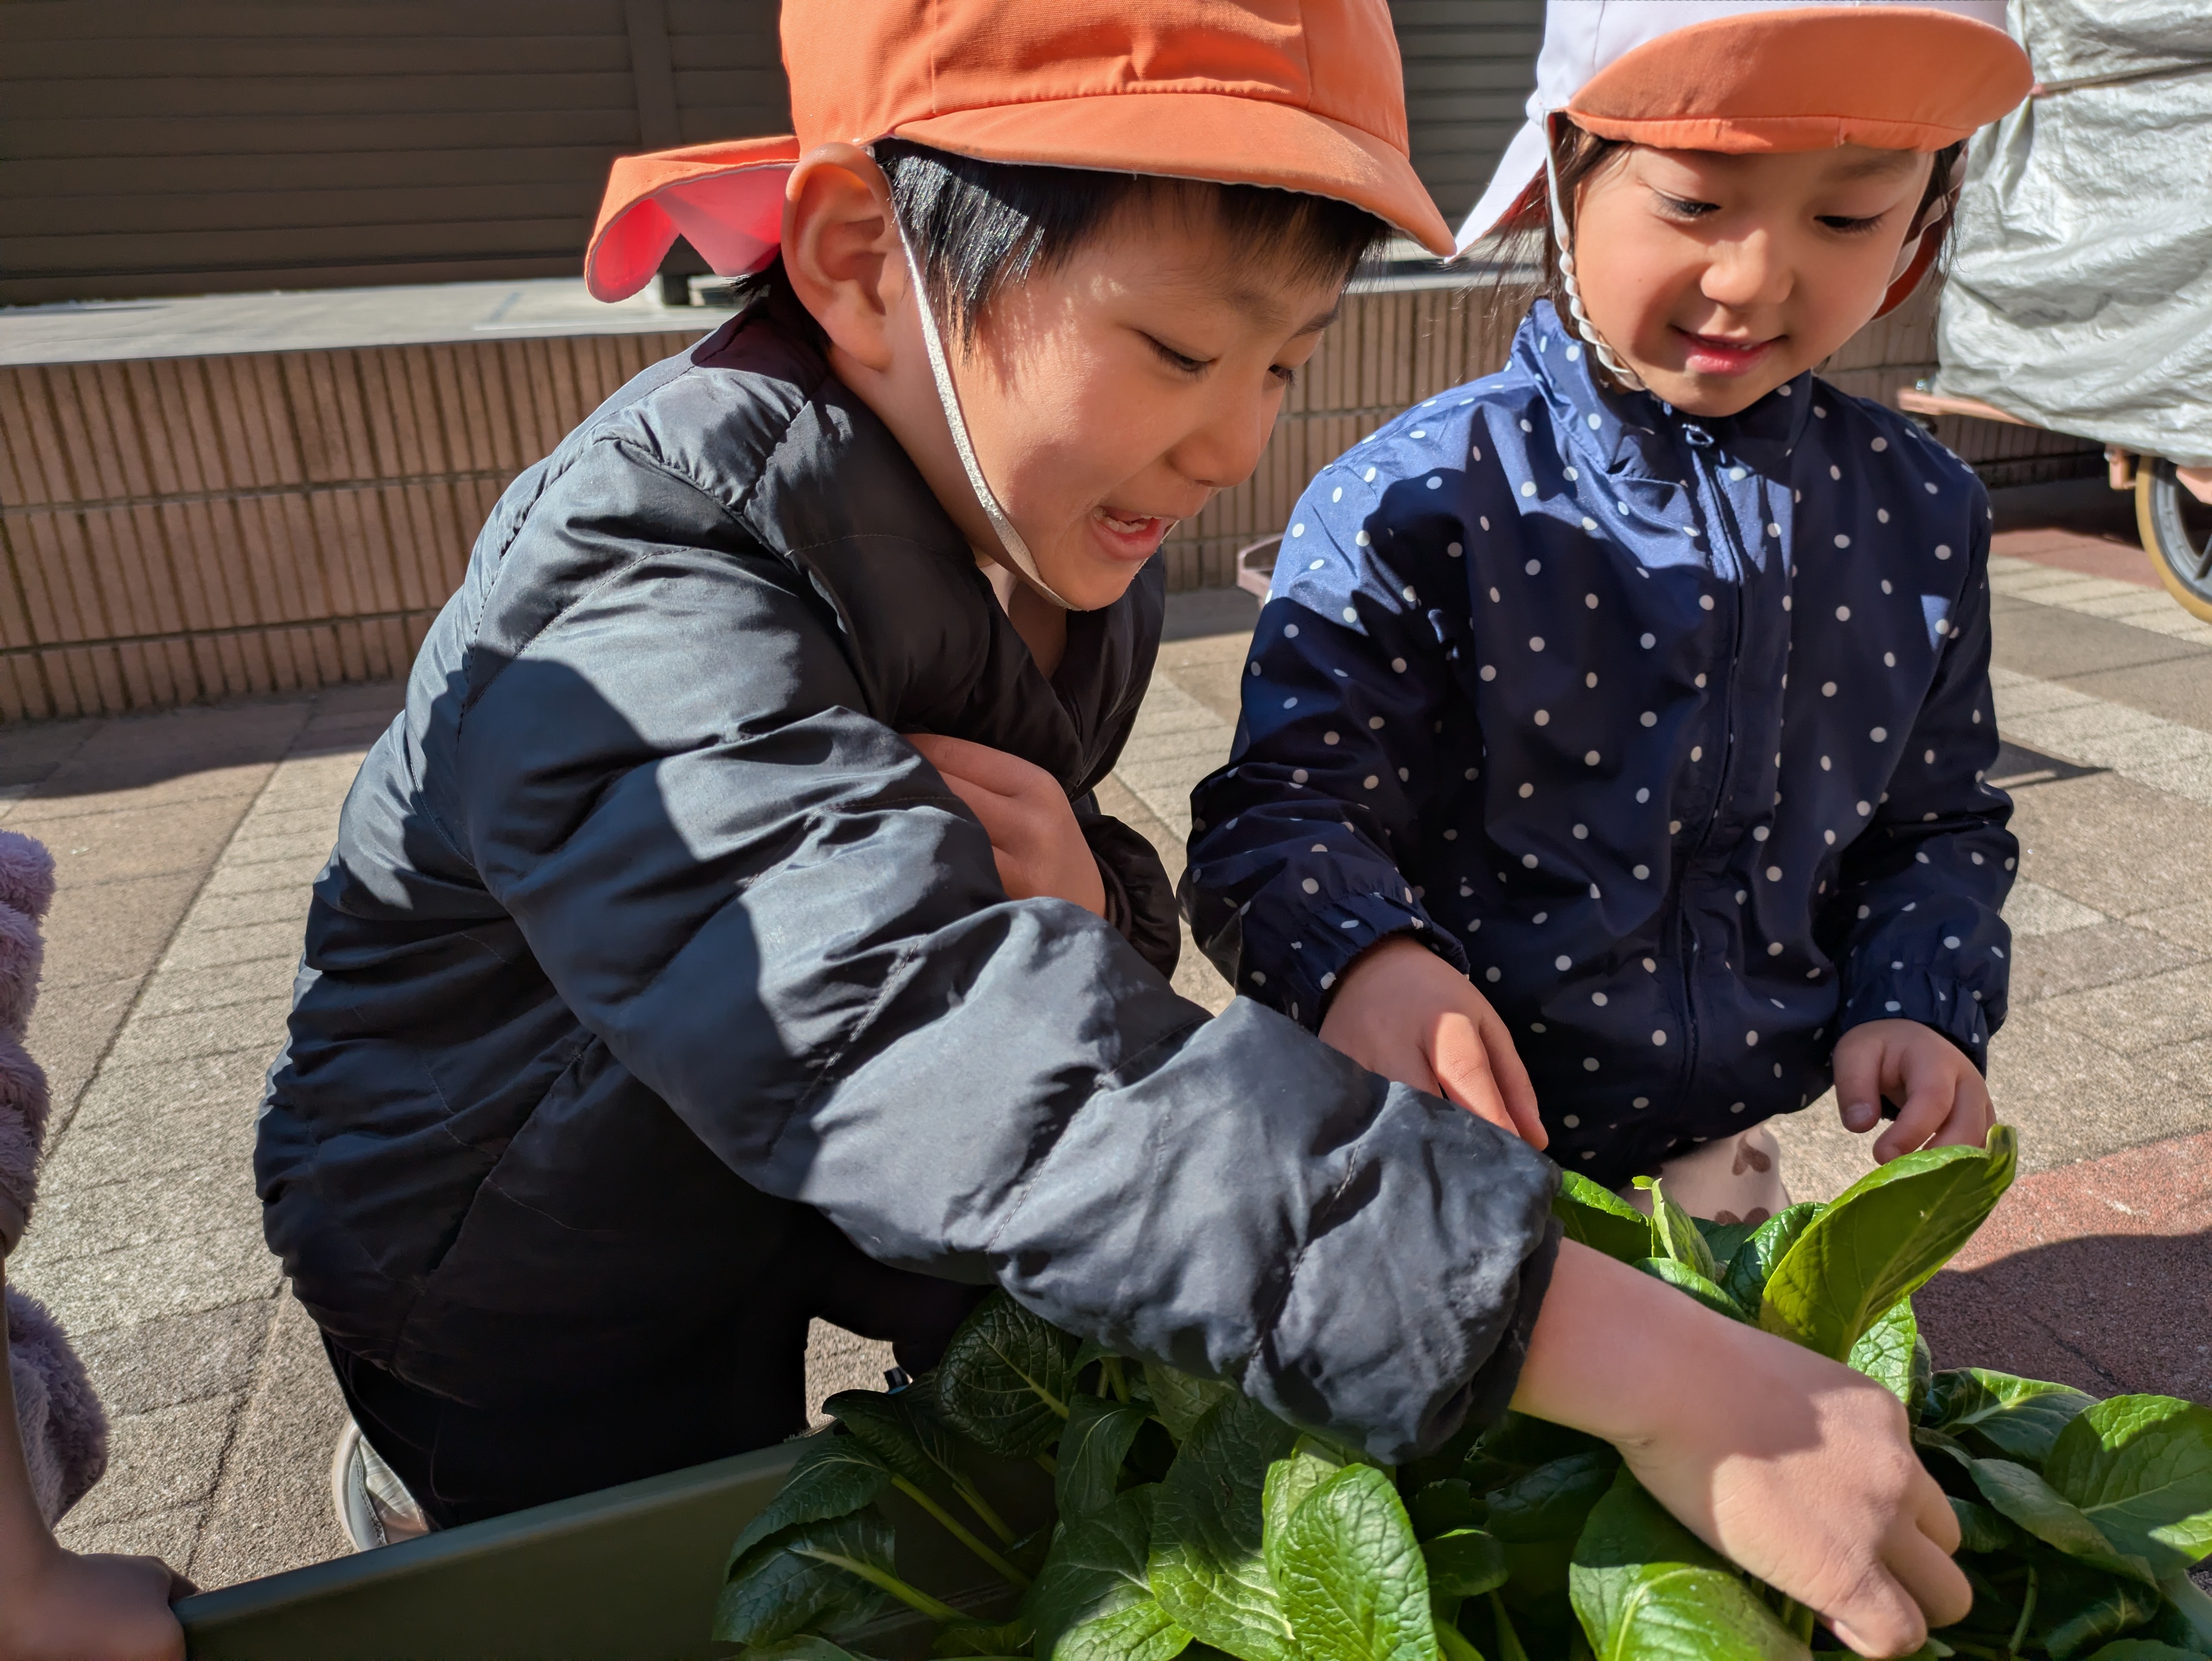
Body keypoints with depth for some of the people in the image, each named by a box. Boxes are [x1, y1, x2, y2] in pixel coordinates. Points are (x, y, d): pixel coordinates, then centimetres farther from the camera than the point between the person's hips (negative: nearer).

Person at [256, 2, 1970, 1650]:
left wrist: (1087, 911, -33)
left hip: (795, 1177, 6)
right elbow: (947, 1052, -53)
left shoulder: (1077, 547, -11)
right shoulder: (638, 602, -38)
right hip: (529, 1298, -5)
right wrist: (1649, 1368, -55)